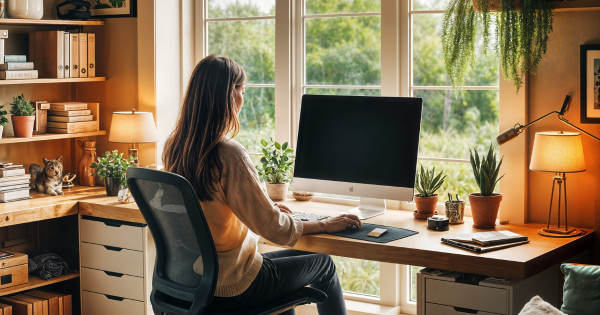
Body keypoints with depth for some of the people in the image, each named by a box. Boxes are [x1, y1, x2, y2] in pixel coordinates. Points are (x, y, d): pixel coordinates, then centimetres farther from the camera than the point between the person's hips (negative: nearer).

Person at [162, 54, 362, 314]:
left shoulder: (174, 148, -1)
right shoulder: (229, 154, -25)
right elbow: (272, 228, -20)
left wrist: (267, 208, 20)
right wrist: (324, 225, -5)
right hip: (230, 288, -8)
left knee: (286, 258, 32)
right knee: (323, 264, 15)